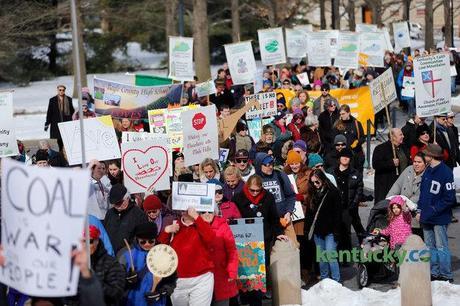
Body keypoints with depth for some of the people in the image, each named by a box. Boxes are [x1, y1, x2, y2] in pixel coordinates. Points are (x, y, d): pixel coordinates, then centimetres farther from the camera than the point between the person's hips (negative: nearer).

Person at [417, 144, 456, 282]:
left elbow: (449, 198, -16)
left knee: (441, 247, -2)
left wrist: (433, 210, -16)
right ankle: (434, 272, 24)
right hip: (426, 218, 8)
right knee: (430, 246, 14)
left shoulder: (446, 172, -15)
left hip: (439, 219, -8)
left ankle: (446, 275, 4)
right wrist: (420, 210, 6)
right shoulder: (428, 171, 9)